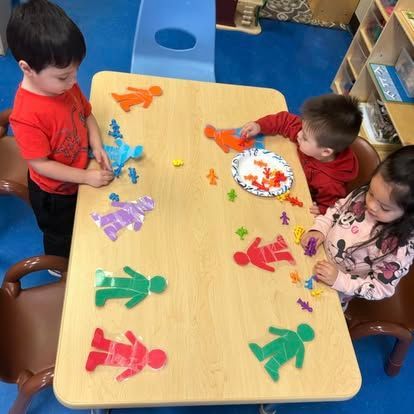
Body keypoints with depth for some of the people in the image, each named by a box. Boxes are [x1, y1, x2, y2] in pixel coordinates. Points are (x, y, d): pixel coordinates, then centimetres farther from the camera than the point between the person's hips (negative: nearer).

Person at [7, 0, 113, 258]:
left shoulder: (65, 84, -15)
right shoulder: (27, 115, -37)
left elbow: (86, 114, 1)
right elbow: (40, 164, -29)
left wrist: (97, 146, -14)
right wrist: (86, 177, -27)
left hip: (78, 182, 6)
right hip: (54, 193, -6)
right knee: (60, 235, 23)